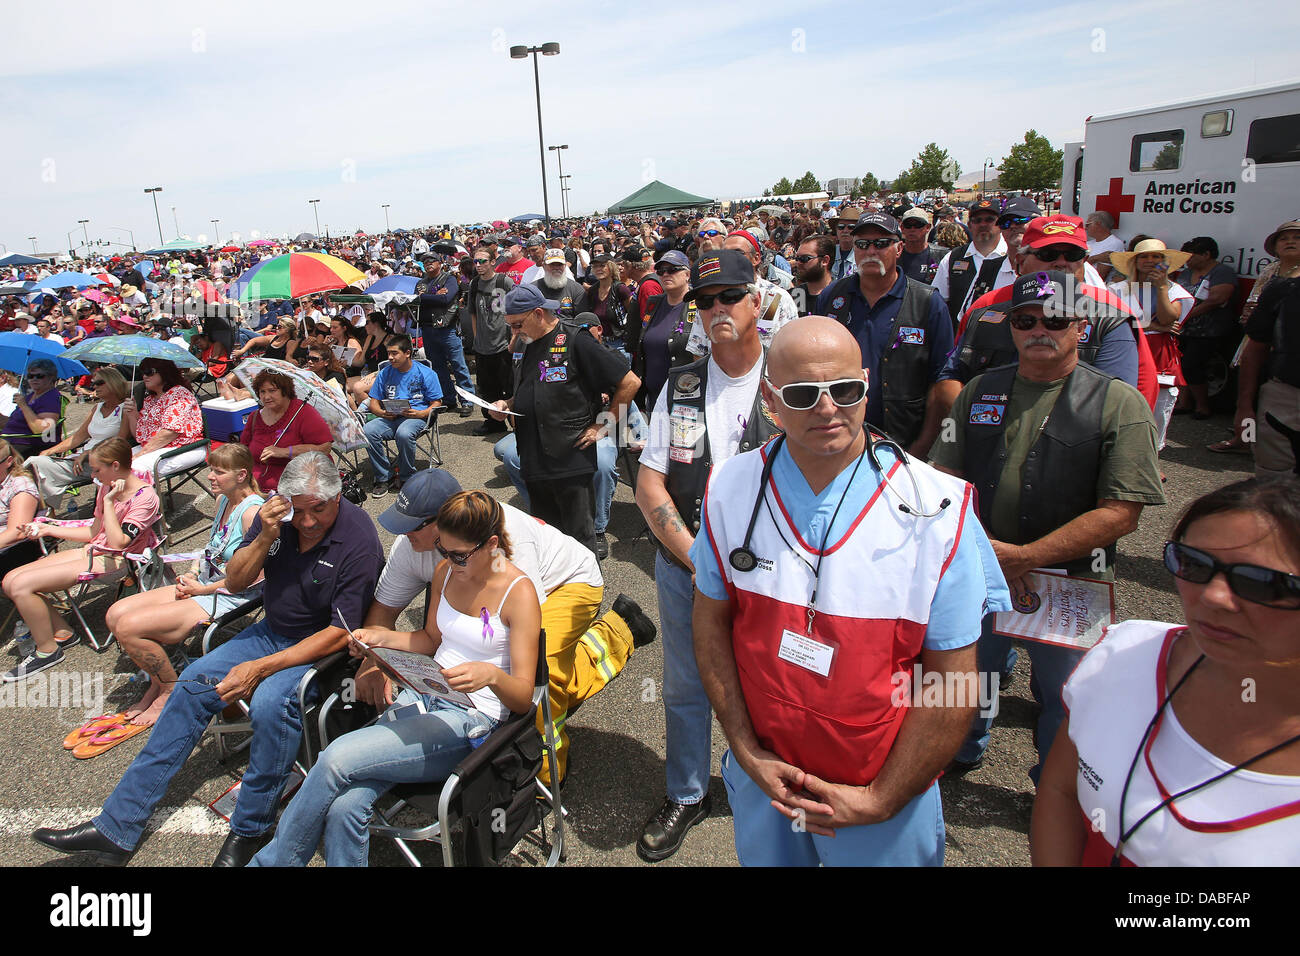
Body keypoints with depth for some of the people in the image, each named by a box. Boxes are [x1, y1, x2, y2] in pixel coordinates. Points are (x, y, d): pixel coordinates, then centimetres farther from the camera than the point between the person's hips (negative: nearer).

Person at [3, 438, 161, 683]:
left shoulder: (145, 497, -18)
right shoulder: (107, 487, 8)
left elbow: (118, 543, -26)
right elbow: (94, 533, 18)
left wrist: (108, 501, -24)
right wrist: (49, 529, 14)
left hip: (113, 561, -9)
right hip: (93, 550, 9)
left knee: (21, 585, -16)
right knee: (10, 581, 1)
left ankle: (47, 650, 1)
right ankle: (62, 633, 10)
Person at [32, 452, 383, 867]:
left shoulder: (358, 541, -24)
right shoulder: (277, 515, -6)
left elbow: (341, 633, -23)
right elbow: (234, 582, 0)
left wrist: (260, 667, -24)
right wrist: (264, 538, -19)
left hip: (322, 648, -7)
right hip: (272, 631, 7)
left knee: (270, 701, -31)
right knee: (193, 685, -4)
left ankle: (249, 831, -9)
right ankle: (118, 826, 8)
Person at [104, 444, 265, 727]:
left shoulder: (252, 511, -21)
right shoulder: (223, 500, 8)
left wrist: (202, 589, -12)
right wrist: (192, 577, 3)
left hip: (227, 598, -10)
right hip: (203, 585, 10)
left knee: (128, 628, -16)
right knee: (115, 614, 4)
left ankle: (171, 691, 6)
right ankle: (157, 682, 16)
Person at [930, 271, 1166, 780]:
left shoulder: (1120, 404, -8)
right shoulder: (980, 391, 4)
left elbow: (1120, 512, -14)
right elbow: (946, 476, 4)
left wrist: (1025, 557, -18)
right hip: (978, 574, 3)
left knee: (1062, 700, 15)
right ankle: (961, 757, 50)